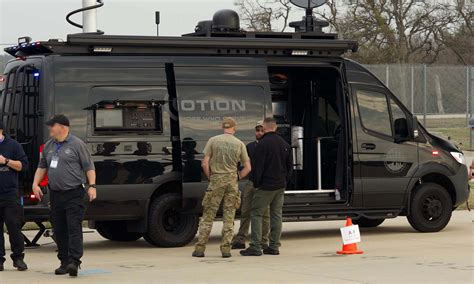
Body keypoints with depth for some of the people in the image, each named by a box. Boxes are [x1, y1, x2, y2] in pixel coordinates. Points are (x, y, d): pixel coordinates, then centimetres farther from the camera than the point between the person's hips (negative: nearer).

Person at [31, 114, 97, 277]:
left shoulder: (77, 144, -5)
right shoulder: (48, 146, 14)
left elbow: (89, 167, -5)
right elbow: (42, 166, 22)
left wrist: (92, 186, -13)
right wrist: (35, 184, 10)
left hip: (74, 194, -7)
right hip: (55, 194, 7)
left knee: (74, 227, -13)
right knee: (59, 230, 8)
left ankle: (74, 262, -19)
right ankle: (64, 262, 14)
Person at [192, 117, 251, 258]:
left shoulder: (213, 140, -1)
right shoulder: (239, 144, 3)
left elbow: (205, 164, -5)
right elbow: (247, 167, 3)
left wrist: (210, 177, 8)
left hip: (216, 180, -1)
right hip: (232, 181, 1)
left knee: (208, 216, 4)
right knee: (229, 217, 7)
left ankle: (200, 248, 2)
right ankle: (226, 249, 4)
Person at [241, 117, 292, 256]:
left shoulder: (263, 144, -14)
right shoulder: (285, 144, 9)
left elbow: (258, 166, -15)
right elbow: (289, 165, 15)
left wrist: (256, 184, -6)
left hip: (266, 186, -7)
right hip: (280, 186, 7)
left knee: (256, 213, -2)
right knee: (276, 214, 11)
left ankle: (256, 247, -8)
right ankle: (274, 246, 11)